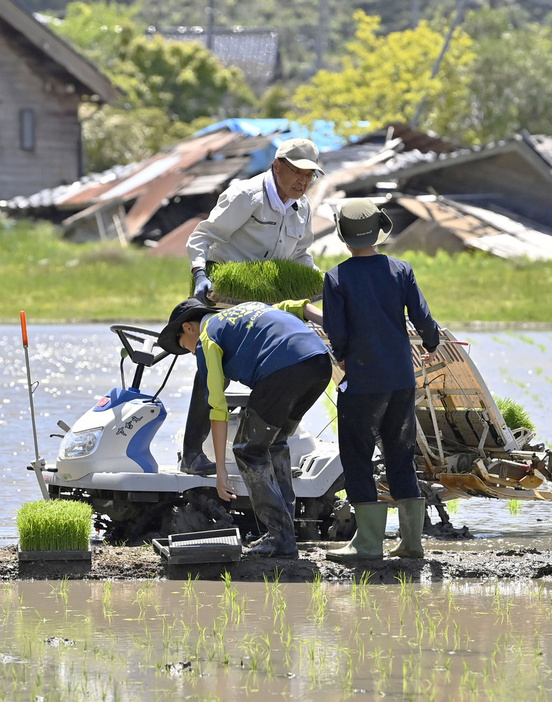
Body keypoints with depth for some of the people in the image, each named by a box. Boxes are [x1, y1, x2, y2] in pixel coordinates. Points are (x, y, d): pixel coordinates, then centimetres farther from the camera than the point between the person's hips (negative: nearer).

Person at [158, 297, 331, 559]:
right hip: (321, 363, 7)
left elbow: (217, 408, 6)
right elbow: (298, 307, 20)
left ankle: (281, 539, 2)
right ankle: (284, 526, 21)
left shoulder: (206, 339, 15)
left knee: (249, 450, 9)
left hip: (282, 370, -7)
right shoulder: (249, 307, 37)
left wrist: (220, 469, 6)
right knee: (274, 443, 25)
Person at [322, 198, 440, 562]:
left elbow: (336, 333, -9)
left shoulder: (337, 277, -8)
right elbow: (424, 319, -2)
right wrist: (432, 347, 19)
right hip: (403, 380, 4)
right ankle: (412, 539, 12)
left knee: (358, 458, 3)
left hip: (362, 382, -4)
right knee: (402, 457, 13)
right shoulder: (401, 270, 1)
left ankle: (369, 541, 0)